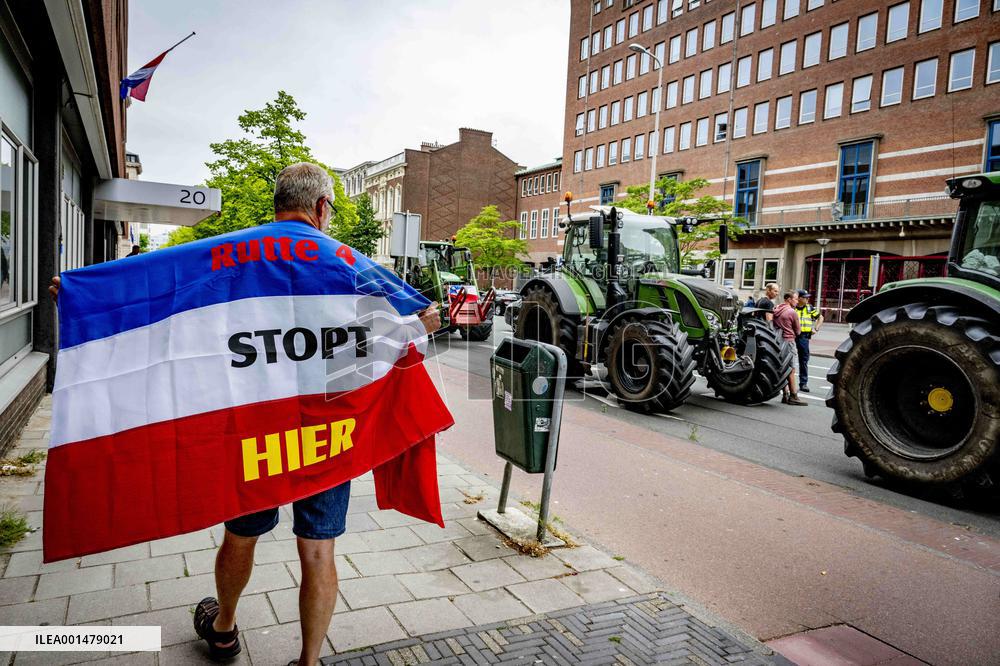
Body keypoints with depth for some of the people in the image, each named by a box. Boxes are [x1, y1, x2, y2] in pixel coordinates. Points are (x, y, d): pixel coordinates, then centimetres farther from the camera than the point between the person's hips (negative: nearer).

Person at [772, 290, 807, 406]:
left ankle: (785, 394, 15)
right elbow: (797, 331, -3)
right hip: (789, 341, -8)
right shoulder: (792, 312, -11)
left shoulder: (776, 310, 10)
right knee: (791, 369, -5)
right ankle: (793, 396, -4)